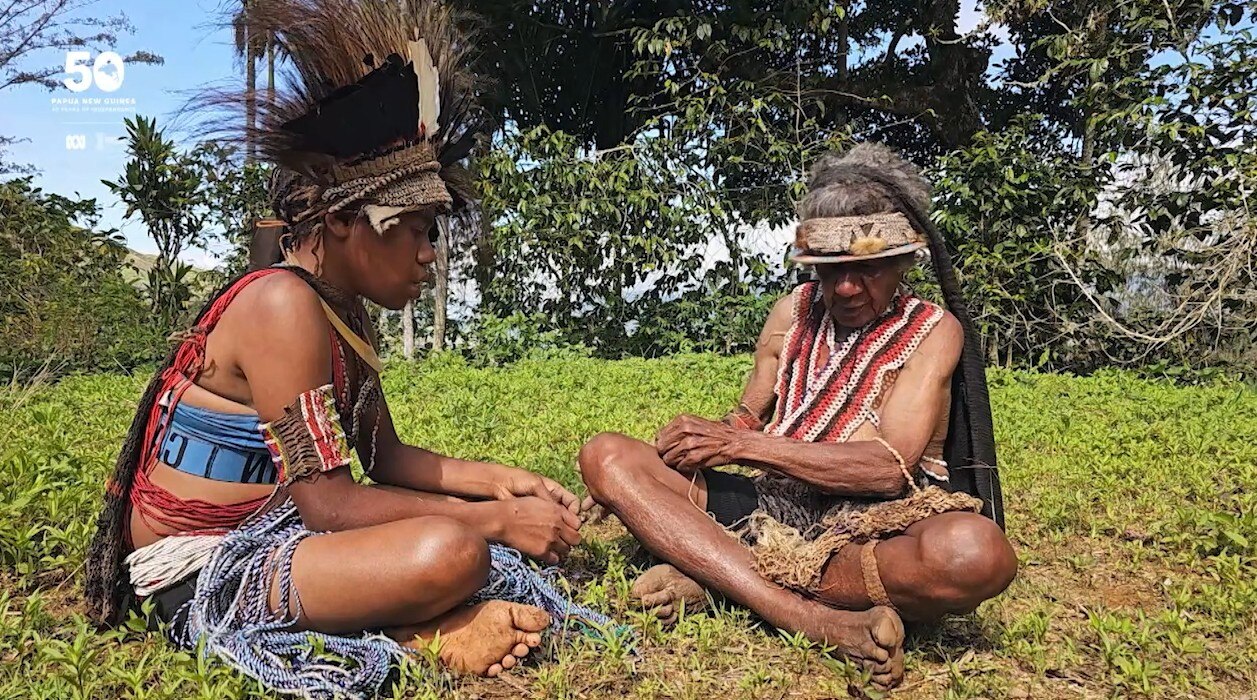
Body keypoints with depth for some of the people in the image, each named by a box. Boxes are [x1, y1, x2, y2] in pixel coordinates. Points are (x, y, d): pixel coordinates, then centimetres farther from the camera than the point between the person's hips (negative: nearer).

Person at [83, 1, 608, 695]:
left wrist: (499, 481, -3)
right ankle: (424, 633, -5)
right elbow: (325, 503, -25)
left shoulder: (344, 312, 7)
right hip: (202, 577, -10)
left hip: (264, 535, 10)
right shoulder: (282, 305, -21)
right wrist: (497, 519, -20)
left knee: (476, 509, 12)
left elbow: (387, 458, 11)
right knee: (449, 552, -33)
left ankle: (425, 626, -7)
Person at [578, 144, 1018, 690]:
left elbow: (890, 467, -15)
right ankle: (813, 619, -28)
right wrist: (628, 488, -3)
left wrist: (737, 445, -18)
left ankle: (713, 574, -26)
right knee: (606, 455, -15)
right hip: (774, 508, 4)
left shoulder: (933, 332, -1)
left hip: (873, 527, -4)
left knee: (975, 551, -38)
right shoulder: (794, 312, 12)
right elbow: (746, 422, 14)